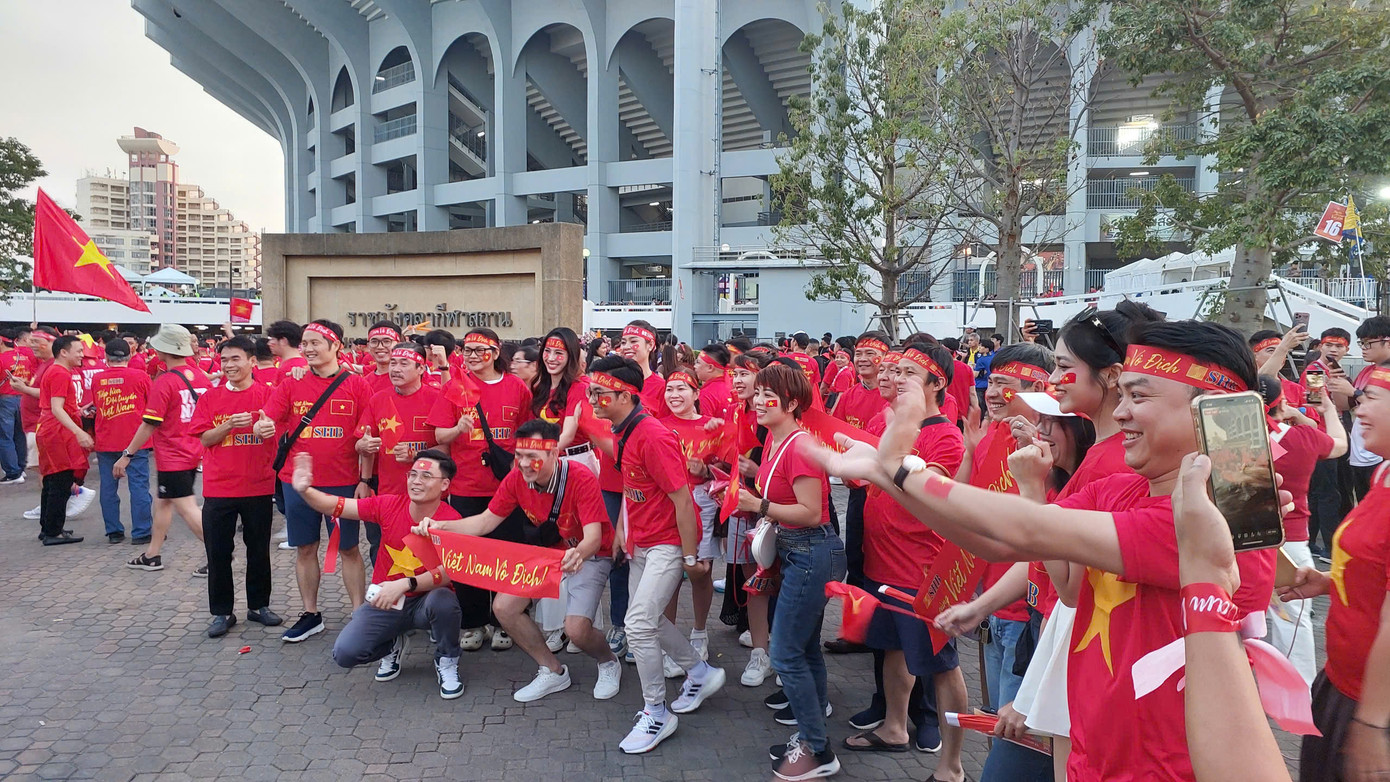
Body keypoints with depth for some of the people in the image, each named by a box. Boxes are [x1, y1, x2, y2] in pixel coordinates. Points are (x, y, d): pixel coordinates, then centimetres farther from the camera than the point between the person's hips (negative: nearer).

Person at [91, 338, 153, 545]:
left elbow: (97, 406, 14)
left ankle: (113, 532, 14)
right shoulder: (140, 376, -5)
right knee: (139, 485, 0)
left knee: (108, 487, 9)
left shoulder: (97, 379, 2)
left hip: (105, 442, 3)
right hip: (135, 441, -3)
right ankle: (141, 532, 0)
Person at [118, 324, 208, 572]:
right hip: (194, 453, 8)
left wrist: (127, 455, -7)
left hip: (173, 457, -8)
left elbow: (149, 425, -16)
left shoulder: (164, 382, -17)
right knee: (162, 500, 21)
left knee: (188, 509, -4)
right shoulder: (199, 376, 3)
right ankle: (152, 555, 30)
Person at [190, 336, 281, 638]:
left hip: (259, 486, -1)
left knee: (259, 550, 10)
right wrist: (230, 425, -16)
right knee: (218, 552, 6)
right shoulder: (210, 397, 4)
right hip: (218, 488, 1)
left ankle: (259, 605, 24)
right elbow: (205, 438, 0)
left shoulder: (266, 394, -1)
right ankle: (222, 612, 18)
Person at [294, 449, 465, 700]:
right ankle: (393, 645, 20)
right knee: (344, 653, -16)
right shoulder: (389, 505, -9)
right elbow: (336, 506, -7)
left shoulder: (451, 521, -19)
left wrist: (406, 584, -40)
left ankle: (447, 662, -4)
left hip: (425, 602, -3)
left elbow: (448, 572, -29)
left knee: (443, 601, -37)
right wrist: (304, 490, -24)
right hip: (383, 602, 3)